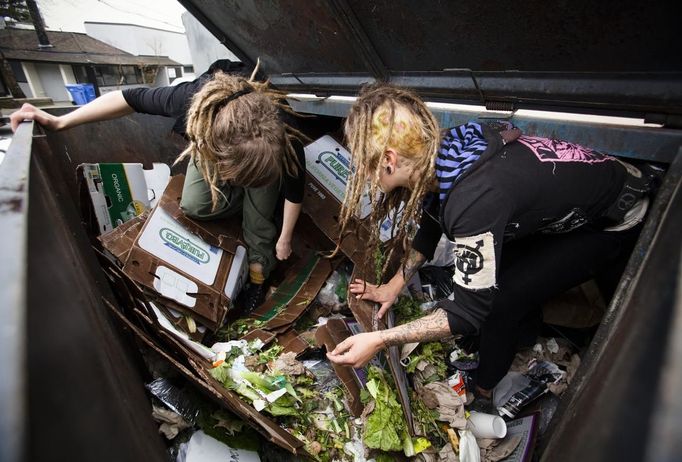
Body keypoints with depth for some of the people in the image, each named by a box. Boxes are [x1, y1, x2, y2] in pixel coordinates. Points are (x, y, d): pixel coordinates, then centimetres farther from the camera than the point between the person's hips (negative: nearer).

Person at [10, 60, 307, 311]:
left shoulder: (286, 137, -45)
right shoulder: (192, 99, -44)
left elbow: (295, 190, -26)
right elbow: (131, 98, -23)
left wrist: (285, 239, -14)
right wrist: (60, 122, -22)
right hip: (212, 140, 2)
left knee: (258, 217, -11)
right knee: (193, 206, -10)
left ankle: (259, 271, 15)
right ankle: (264, 196, 13)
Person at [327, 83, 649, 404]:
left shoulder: (474, 199, -42)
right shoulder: (436, 155, -17)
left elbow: (471, 309, -32)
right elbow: (430, 227, 1)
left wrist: (379, 340, -32)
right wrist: (394, 286, 2)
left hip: (614, 219, -7)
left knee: (500, 301, -10)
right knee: (488, 275, 10)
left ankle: (484, 391, 20)